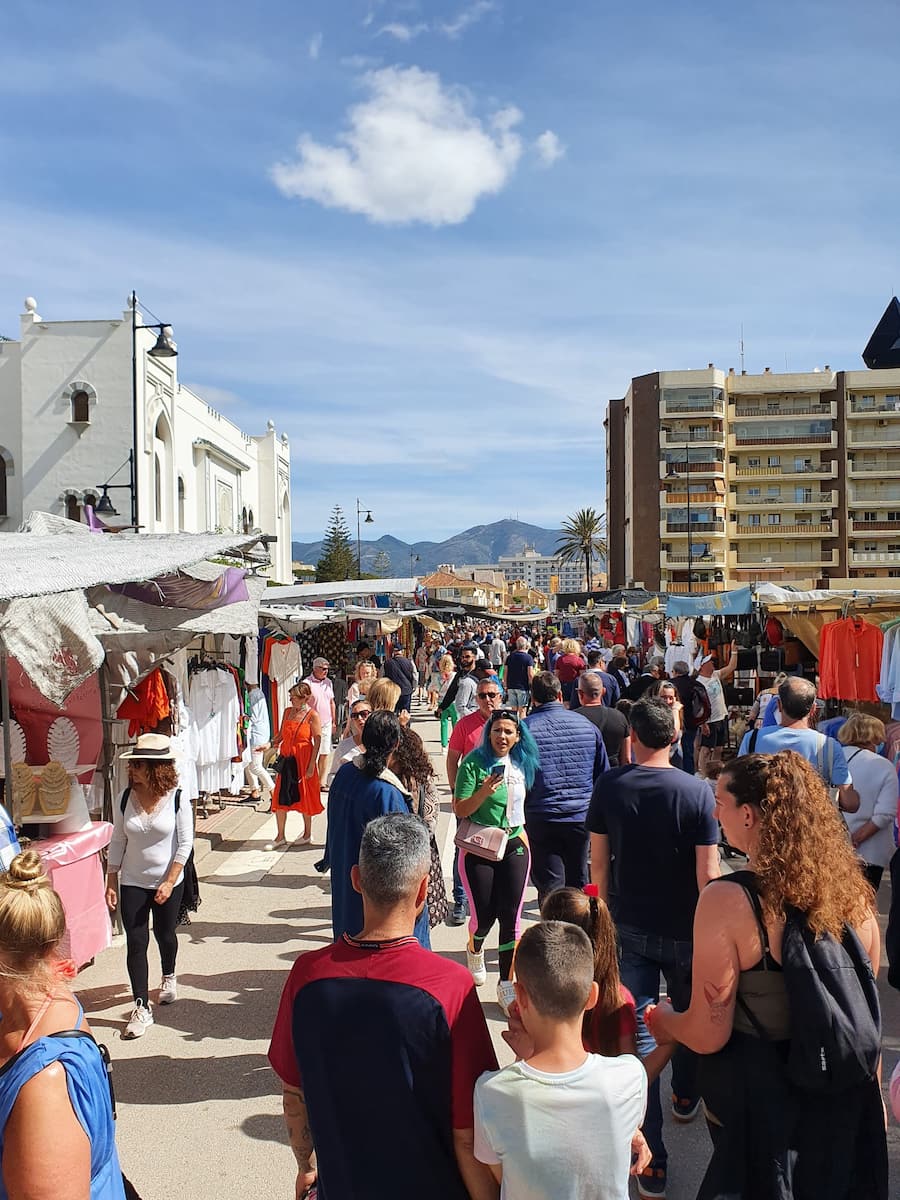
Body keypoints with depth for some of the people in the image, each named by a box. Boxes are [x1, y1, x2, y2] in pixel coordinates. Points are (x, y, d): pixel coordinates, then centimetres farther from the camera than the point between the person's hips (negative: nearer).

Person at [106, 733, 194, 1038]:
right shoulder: (125, 799, -6)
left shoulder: (177, 799, -14)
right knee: (136, 942, -4)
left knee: (165, 934, 16)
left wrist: (169, 882, -13)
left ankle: (168, 976, 46)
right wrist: (111, 882, 1)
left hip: (168, 882, -1)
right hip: (132, 883, 1)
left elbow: (185, 844, -10)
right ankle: (142, 1007, 4)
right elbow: (117, 842, 2)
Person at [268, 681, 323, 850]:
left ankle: (307, 834, 26)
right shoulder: (287, 712, 7)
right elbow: (281, 735, 14)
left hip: (303, 760, -5)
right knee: (280, 797, 4)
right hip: (286, 759, 5)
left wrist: (312, 764, -13)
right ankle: (280, 837, 14)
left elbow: (317, 741, -10)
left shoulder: (312, 715, -9)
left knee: (304, 797, 8)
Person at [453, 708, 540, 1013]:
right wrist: (484, 791, -27)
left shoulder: (521, 764, 4)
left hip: (513, 847, 4)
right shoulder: (474, 763, -12)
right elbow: (459, 810, -13)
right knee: (484, 916, 3)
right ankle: (475, 949, 39)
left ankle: (506, 985, 11)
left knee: (510, 917, -1)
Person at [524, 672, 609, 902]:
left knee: (550, 889, 3)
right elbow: (603, 775, 11)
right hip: (582, 817, 3)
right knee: (578, 885, 18)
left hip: (541, 820, -3)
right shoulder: (587, 725, 3)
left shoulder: (524, 728, -7)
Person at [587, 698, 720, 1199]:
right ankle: (686, 1098, 48)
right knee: (692, 1017, 25)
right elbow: (708, 873, -14)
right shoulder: (698, 791, -16)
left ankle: (651, 1160, 8)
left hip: (629, 927, 1)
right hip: (685, 931, 0)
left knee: (638, 1033, 7)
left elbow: (599, 860, -2)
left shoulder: (610, 786, -10)